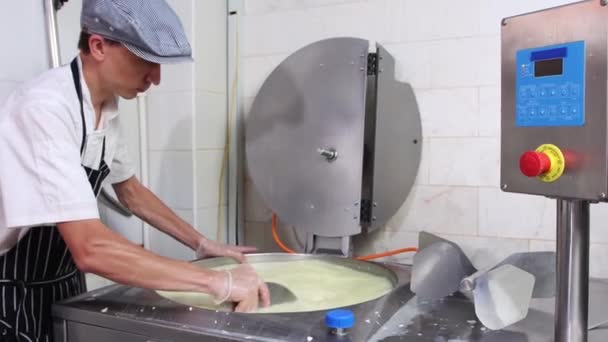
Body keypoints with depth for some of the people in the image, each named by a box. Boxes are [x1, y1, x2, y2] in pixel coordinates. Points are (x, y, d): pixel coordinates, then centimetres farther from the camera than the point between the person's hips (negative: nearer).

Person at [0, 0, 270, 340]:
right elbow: (90, 248, -37)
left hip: (65, 285, 7)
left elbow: (129, 190, 11)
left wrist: (203, 244, 6)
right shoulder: (45, 108, -29)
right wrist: (218, 281, -33)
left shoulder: (107, 107, -3)